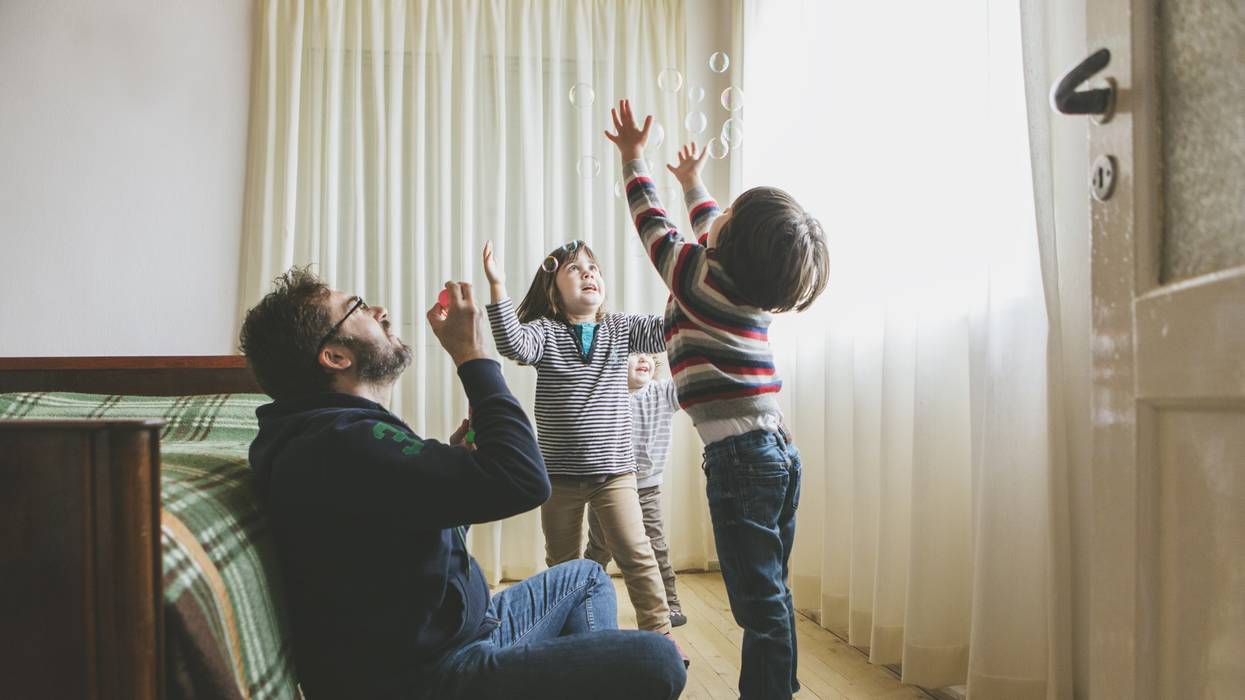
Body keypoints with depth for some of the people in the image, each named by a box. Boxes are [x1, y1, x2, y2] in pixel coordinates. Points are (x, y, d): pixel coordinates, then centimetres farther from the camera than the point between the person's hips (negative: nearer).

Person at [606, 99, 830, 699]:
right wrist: (692, 182, 45)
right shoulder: (759, 289, 11)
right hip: (780, 451, 8)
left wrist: (633, 157, 20)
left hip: (740, 458, -8)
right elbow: (714, 236, 29)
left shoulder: (699, 278, -9)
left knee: (759, 604, -5)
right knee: (771, 594, 17)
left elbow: (653, 223, 7)